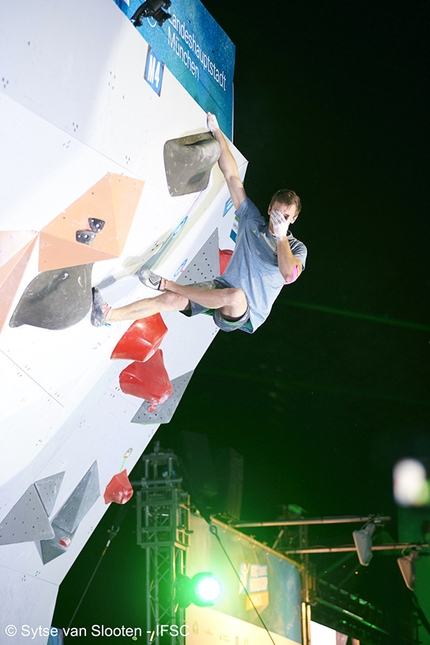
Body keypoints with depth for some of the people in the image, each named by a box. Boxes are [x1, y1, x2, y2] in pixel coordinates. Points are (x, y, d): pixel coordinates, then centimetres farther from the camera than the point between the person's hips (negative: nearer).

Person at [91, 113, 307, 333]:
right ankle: (106, 315, -22)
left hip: (246, 314, -4)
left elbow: (289, 275, -24)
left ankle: (164, 283, -25)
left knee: (236, 296, -40)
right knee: (170, 299, -19)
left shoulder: (296, 248, -1)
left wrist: (281, 236, -26)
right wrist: (217, 132, 2)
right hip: (222, 288, 4)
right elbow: (231, 175, 5)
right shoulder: (253, 221, 7)